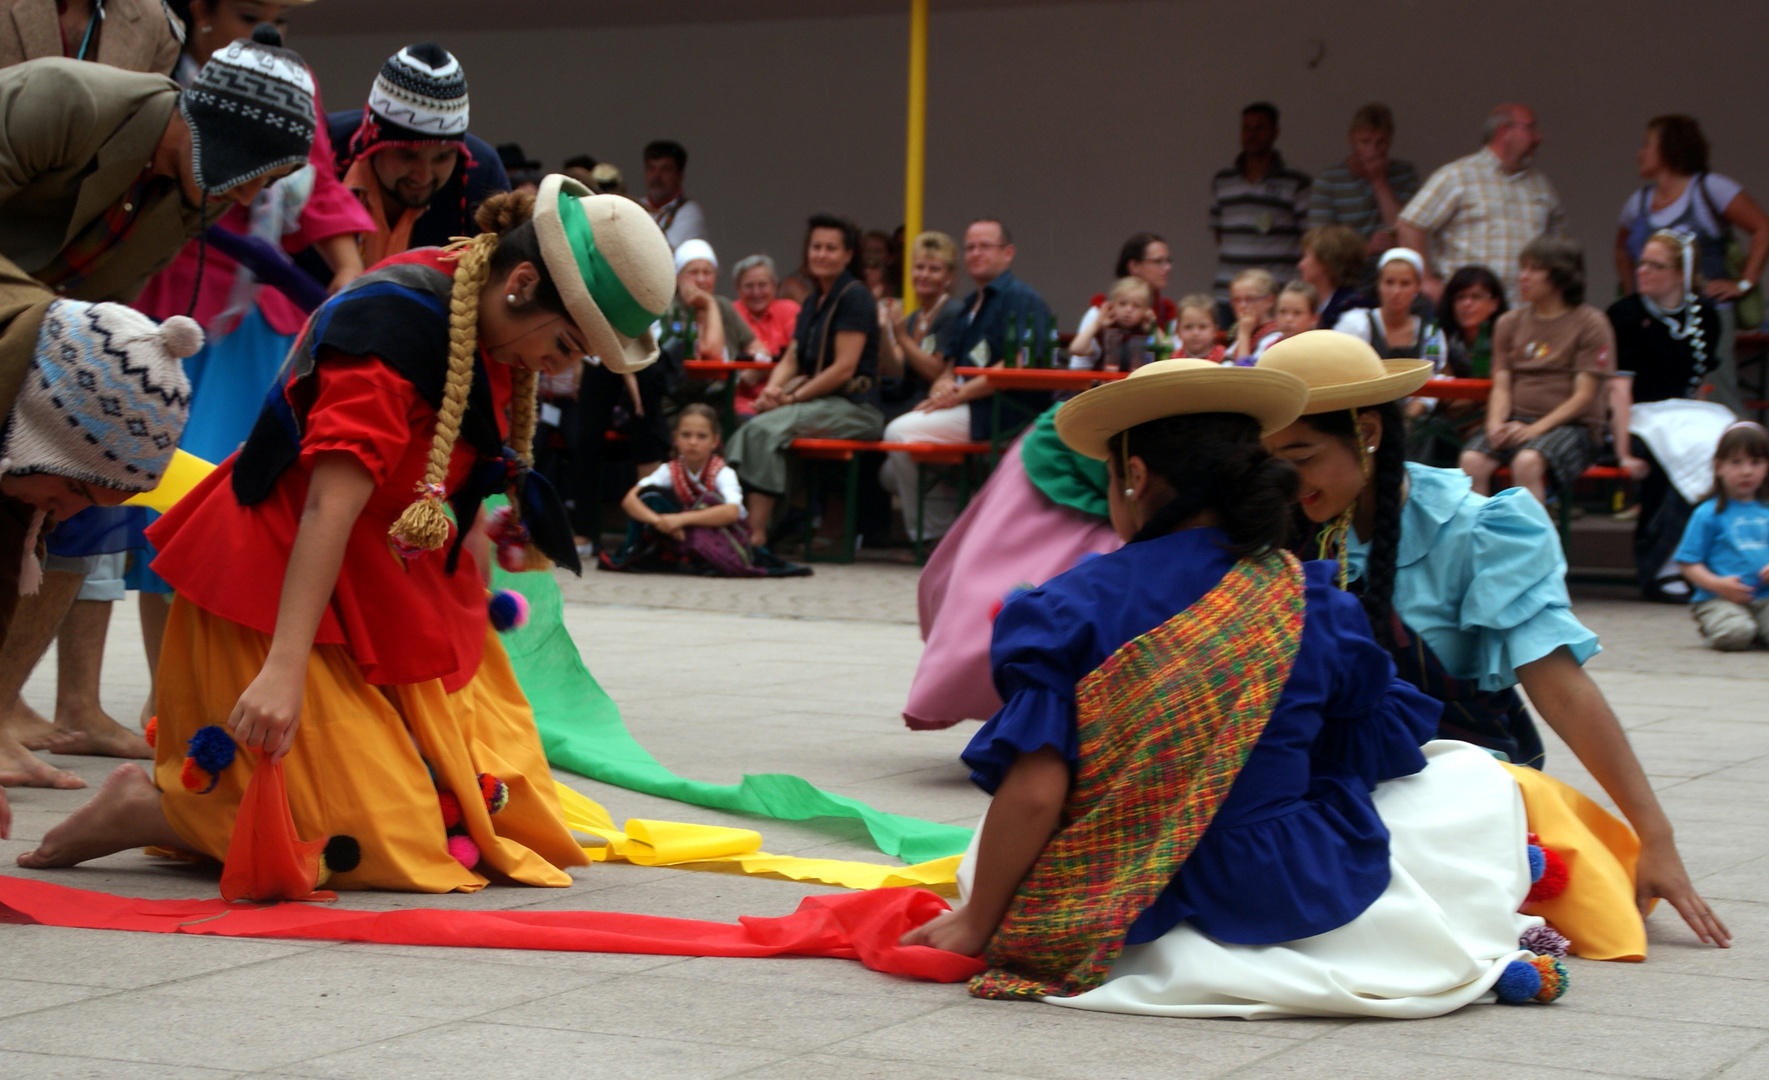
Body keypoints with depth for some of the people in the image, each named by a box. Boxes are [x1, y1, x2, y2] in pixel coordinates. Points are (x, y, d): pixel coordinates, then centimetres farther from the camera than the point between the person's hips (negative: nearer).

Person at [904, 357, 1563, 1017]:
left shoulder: (1078, 605, -11)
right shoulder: (1311, 601, -4)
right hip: (1296, 897, 3)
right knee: (1473, 777, 26)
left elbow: (1035, 790, -16)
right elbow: (1389, 744, 8)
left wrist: (975, 924, -4)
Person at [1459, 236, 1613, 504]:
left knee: (1527, 462, -36)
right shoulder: (1510, 323, 17)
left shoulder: (1590, 324, 1)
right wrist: (1495, 424, -12)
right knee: (1472, 461, -28)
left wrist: (1534, 430, -16)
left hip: (1571, 425, -4)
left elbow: (1584, 396, -5)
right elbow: (1501, 386, 10)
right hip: (1516, 421, 4)